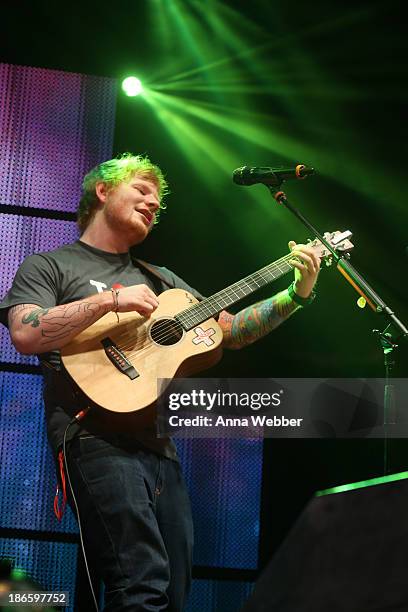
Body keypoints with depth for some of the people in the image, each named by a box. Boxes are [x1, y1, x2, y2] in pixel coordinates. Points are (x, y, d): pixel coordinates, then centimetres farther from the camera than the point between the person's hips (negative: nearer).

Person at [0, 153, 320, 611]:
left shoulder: (160, 280, 27)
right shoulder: (49, 266, 9)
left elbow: (231, 331, 25)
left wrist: (295, 295, 13)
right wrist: (109, 301, -15)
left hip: (158, 445, 7)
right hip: (97, 438, -7)